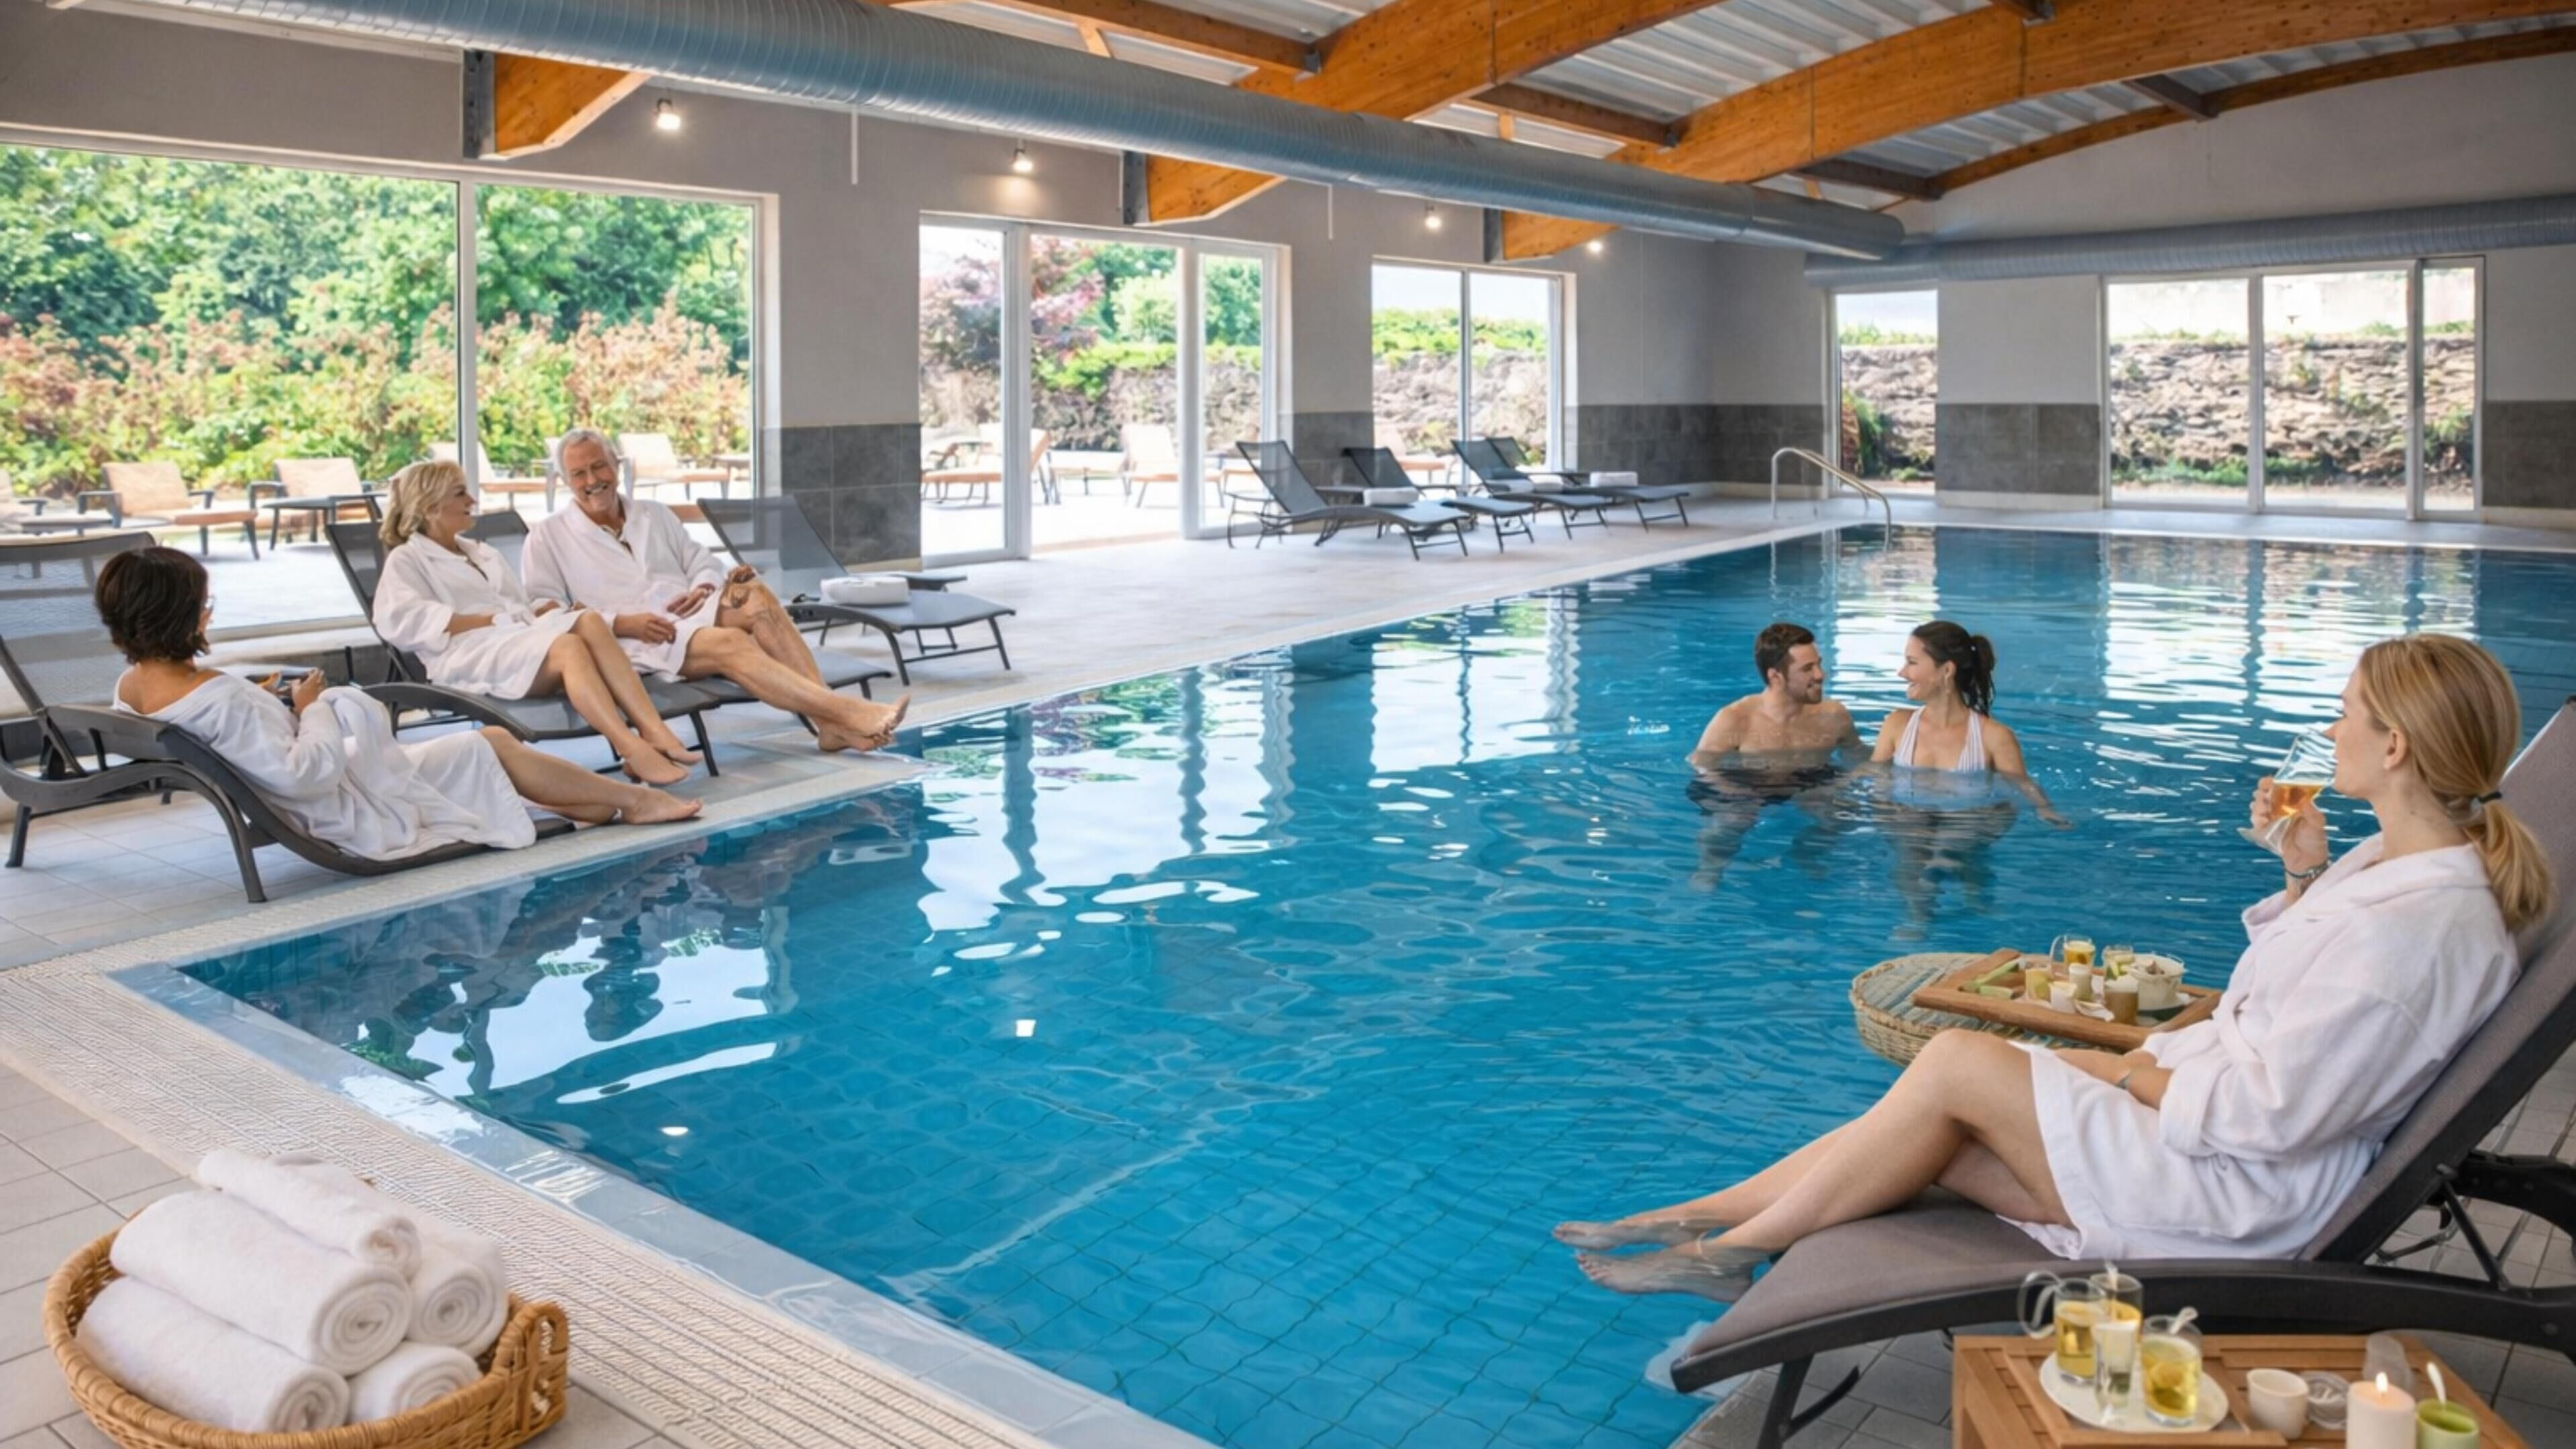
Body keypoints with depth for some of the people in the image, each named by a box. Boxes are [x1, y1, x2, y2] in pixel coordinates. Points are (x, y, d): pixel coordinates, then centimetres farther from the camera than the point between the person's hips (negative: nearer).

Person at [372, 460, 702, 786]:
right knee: (569, 646, -35)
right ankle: (633, 751, -48)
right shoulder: (407, 559, 14)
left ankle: (654, 731, -42)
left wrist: (542, 611, 5)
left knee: (587, 621, -29)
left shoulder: (485, 553, 36)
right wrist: (489, 620, -12)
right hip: (472, 654, -6)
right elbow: (399, 621, -6)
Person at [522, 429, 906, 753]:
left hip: (692, 615, 5)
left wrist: (704, 587, -4)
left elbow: (705, 564, 22)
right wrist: (622, 623, -13)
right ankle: (846, 713, -46)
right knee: (730, 643, -34)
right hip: (633, 645, -4)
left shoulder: (654, 514, 24)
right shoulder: (547, 537, 10)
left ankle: (828, 722, -39)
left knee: (755, 595, -29)